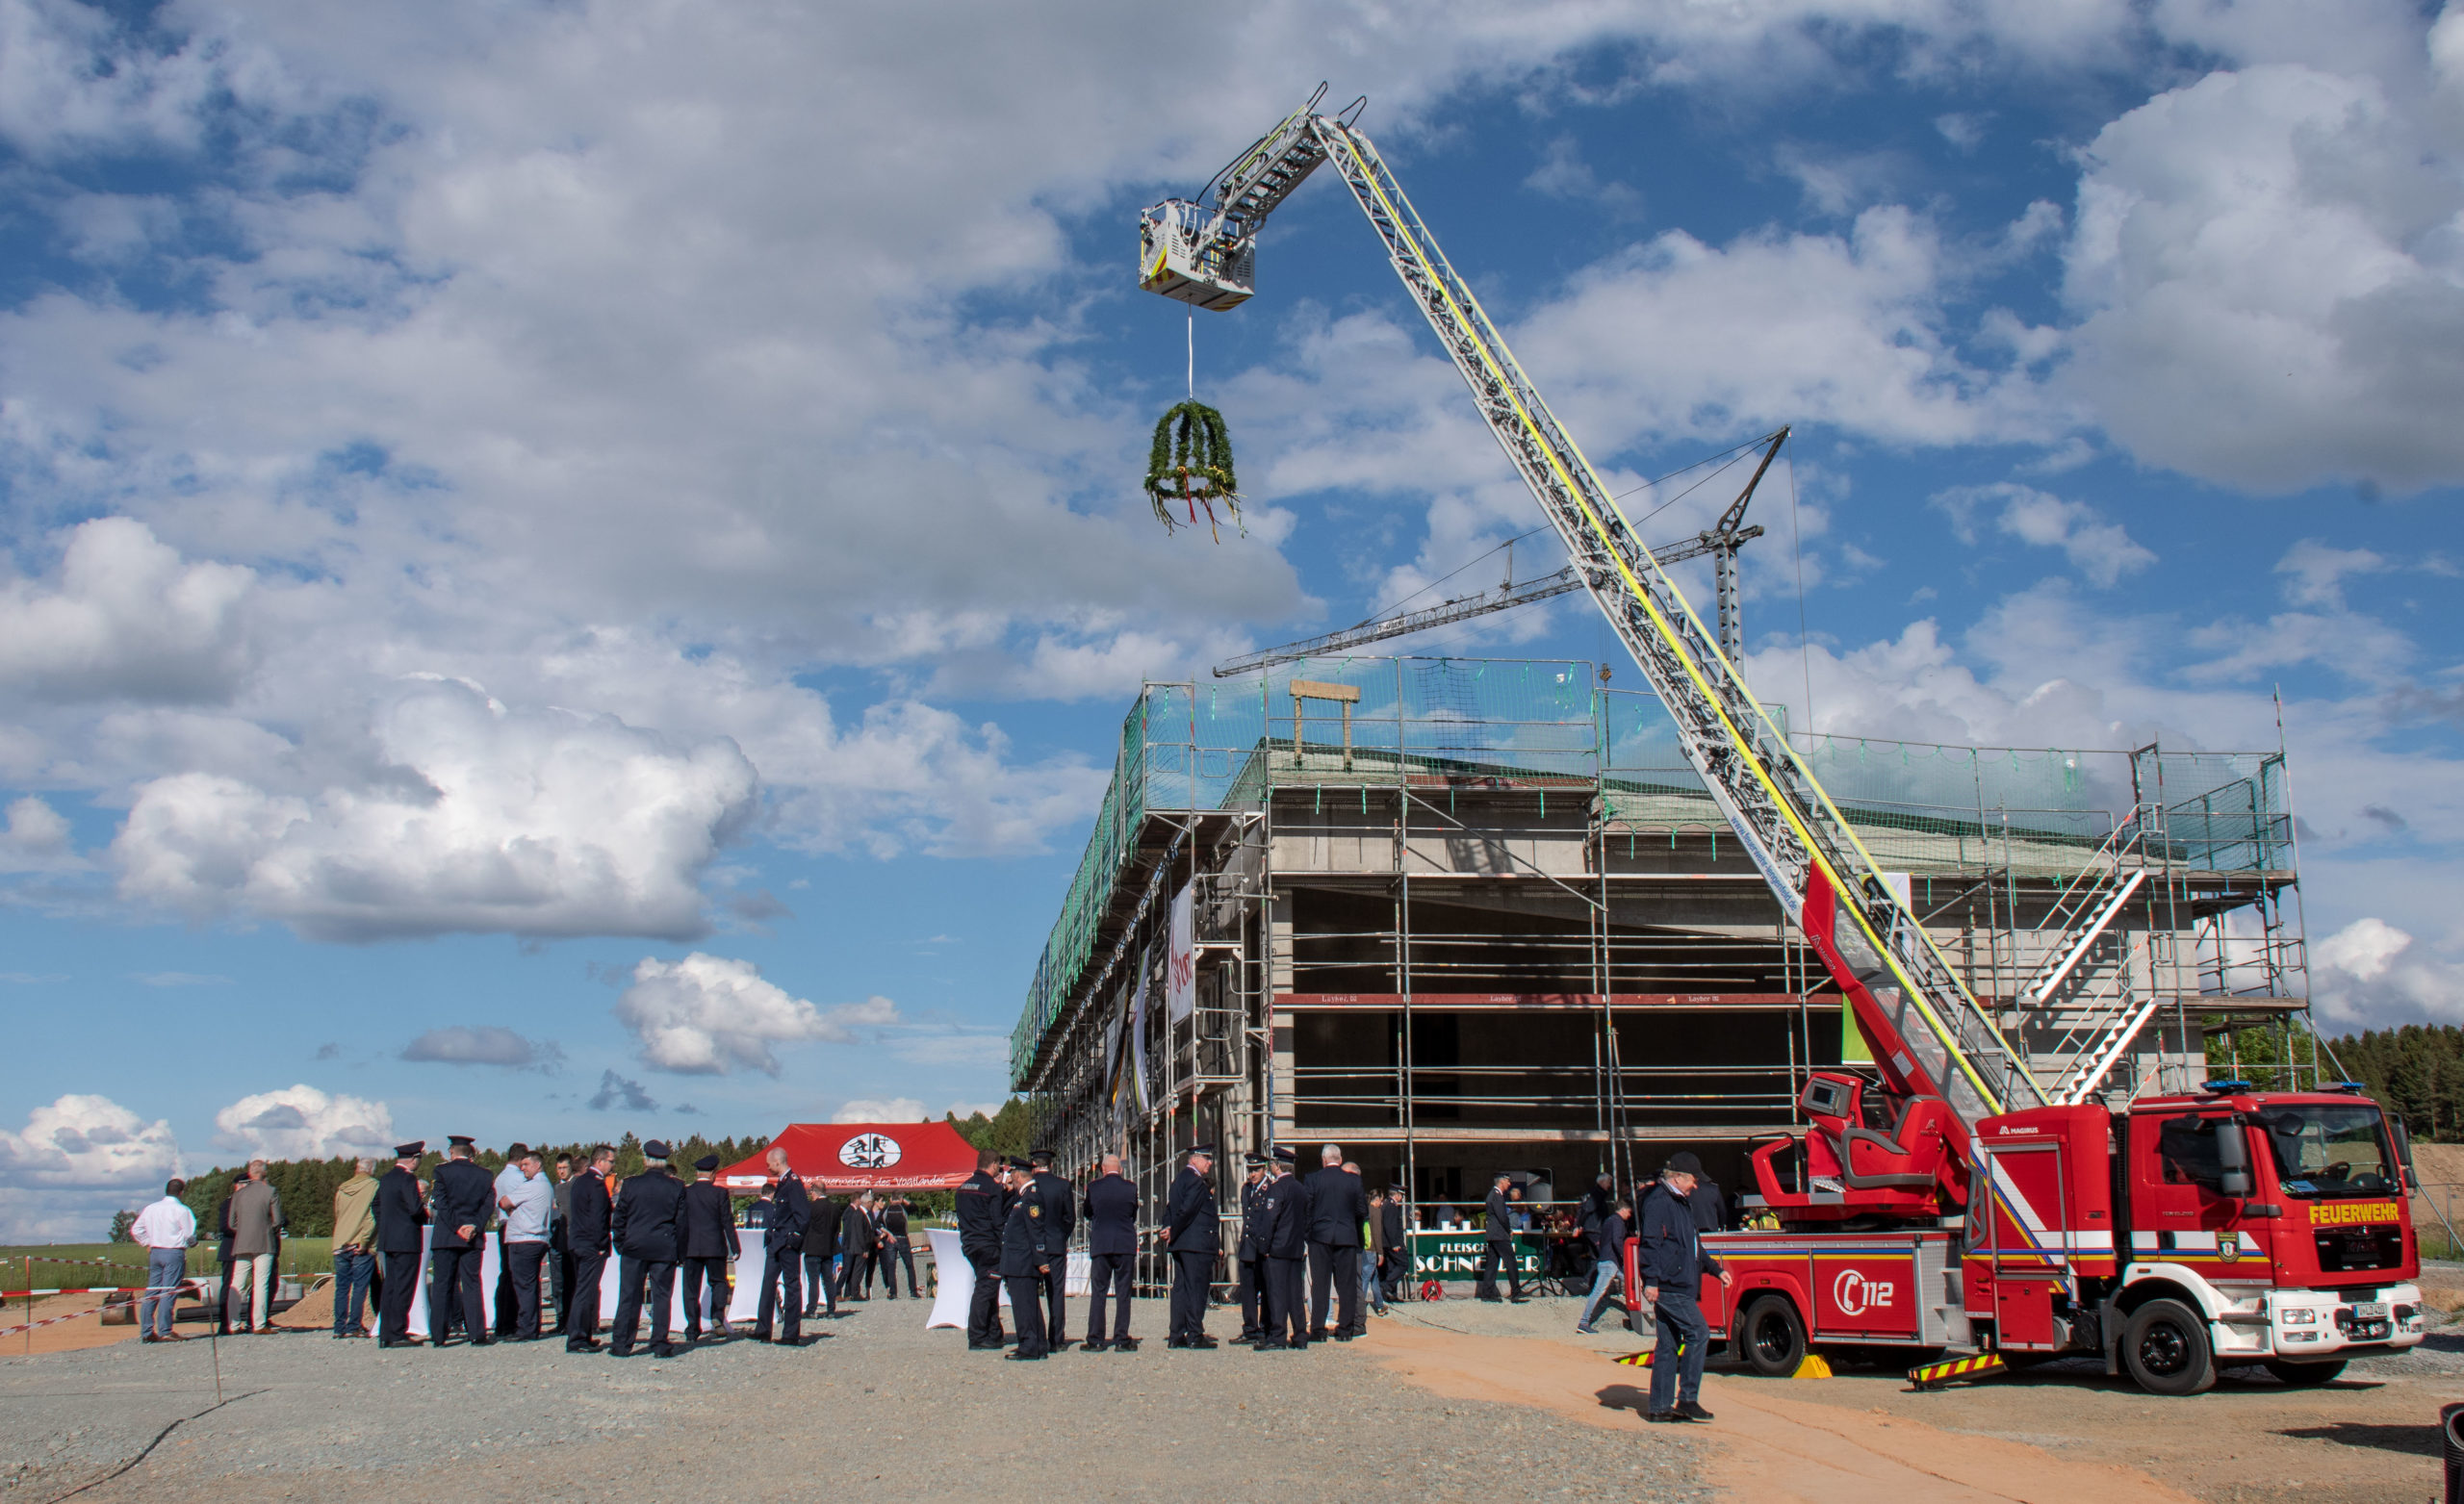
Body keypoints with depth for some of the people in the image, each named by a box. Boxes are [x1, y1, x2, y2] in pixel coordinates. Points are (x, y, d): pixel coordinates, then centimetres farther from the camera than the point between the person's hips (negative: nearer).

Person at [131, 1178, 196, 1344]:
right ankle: (165, 1331, -7)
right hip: (174, 1252, -6)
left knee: (151, 1291, 9)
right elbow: (189, 1234, -8)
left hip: (155, 1251, 6)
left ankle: (146, 1332, 10)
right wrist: (193, 1241, 13)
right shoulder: (181, 1210, -9)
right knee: (168, 1293, -5)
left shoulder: (151, 1208, 9)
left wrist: (147, 1243, 19)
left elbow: (135, 1229, 12)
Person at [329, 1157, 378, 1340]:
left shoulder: (341, 1189, 12)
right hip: (361, 1248, -4)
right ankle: (353, 1326, -6)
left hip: (340, 1246, 4)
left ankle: (339, 1327, 7)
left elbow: (336, 1216, 19)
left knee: (341, 1287, 8)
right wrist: (364, 1241, -10)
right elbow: (373, 1216, -11)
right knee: (359, 1287, -2)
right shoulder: (373, 1186, -3)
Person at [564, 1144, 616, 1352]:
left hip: (576, 1242, 10)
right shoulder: (597, 1184, -15)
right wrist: (601, 1246, -15)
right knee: (586, 1292, -7)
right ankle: (576, 1339, -7)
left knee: (583, 1290, 16)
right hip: (591, 1246, -10)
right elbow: (598, 1218, -20)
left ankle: (582, 1336, 21)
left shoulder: (580, 1181, 14)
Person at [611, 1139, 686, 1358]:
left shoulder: (631, 1184, -4)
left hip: (634, 1248, 0)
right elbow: (681, 1222, 0)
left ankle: (621, 1344, 8)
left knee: (629, 1297, 6)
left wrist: (620, 1244, 11)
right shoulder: (676, 1188, -3)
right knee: (661, 1297, 5)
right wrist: (678, 1250, 9)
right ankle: (660, 1345, 4)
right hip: (664, 1249, 0)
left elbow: (620, 1218, 0)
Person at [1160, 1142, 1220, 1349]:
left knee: (1180, 1288, 10)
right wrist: (1173, 1233, -11)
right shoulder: (1196, 1182, -13)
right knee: (1196, 1289, -6)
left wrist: (1170, 1231, 5)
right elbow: (1187, 1210, -20)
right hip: (1197, 1244, -9)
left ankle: (1176, 1335, 11)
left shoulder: (1179, 1179, 18)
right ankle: (1195, 1335, -4)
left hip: (1179, 1244, 10)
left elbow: (1169, 1208, 15)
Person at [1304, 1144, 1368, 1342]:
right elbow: (1363, 1211, 3)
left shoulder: (1313, 1179, -4)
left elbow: (1306, 1208, -3)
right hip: (1347, 1236, 1)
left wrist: (1308, 1233, 12)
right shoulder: (1353, 1180, -1)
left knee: (1319, 1284, 4)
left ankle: (1317, 1330, 2)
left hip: (1320, 1236, -1)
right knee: (1346, 1284, 6)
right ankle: (1345, 1329, 6)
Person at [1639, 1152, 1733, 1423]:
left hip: (1680, 1286, 10)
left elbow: (1692, 1246, 33)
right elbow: (1650, 1242, -18)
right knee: (1698, 1333, -12)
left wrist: (1715, 1269, 31)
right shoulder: (1658, 1202, -11)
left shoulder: (1681, 1202, 22)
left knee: (1668, 1345, 9)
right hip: (1668, 1287, -10)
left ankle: (1660, 1406, 11)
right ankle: (1687, 1399, -9)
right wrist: (1651, 1280, -24)